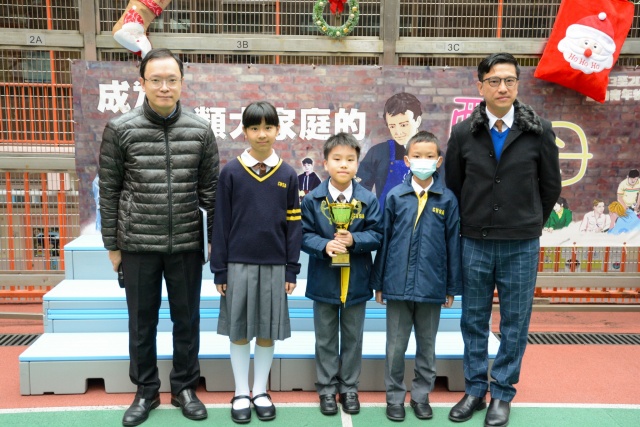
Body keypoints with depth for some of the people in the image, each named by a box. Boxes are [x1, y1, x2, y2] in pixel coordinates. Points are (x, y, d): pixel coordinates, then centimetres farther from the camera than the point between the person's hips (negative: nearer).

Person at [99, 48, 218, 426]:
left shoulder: (201, 131, -1)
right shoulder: (120, 130, -4)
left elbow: (210, 190, 3)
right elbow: (109, 191, 1)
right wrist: (112, 244, 2)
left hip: (187, 244, 1)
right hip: (138, 245, 0)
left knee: (187, 320, 12)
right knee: (142, 323, 12)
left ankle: (185, 387, 31)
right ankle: (146, 391, 32)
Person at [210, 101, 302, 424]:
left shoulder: (288, 175, 1)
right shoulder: (231, 172, -2)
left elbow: (293, 225, 3)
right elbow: (221, 224, -1)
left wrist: (292, 270, 1)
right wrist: (219, 269, -3)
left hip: (274, 265, 1)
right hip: (238, 264, -1)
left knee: (267, 332, 10)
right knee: (239, 331, 8)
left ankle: (261, 391, 27)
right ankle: (241, 393, 25)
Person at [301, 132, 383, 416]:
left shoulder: (368, 199, -6)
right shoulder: (313, 199, -6)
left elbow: (376, 234, -5)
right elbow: (304, 234, -5)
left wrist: (353, 240, -22)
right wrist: (325, 245, -23)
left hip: (356, 280, 1)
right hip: (323, 280, 0)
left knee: (353, 337, 14)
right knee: (326, 338, 12)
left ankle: (349, 388, 30)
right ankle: (327, 388, 27)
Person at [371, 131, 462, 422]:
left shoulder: (447, 199, -2)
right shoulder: (395, 196, -2)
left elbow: (453, 244, 1)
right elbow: (384, 241, 2)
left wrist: (452, 287, 2)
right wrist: (378, 283, 3)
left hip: (432, 286, 0)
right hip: (398, 285, 0)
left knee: (427, 346, 15)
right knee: (396, 346, 10)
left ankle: (421, 395, 32)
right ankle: (394, 396, 27)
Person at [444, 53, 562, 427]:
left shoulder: (540, 130, -3)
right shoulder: (463, 133, -1)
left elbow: (551, 185, 6)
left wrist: (530, 225, 12)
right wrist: (471, 227, 11)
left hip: (522, 246, -1)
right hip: (474, 244, 1)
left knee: (515, 323, 9)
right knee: (474, 320, 11)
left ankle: (503, 395, 25)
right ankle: (475, 390, 27)